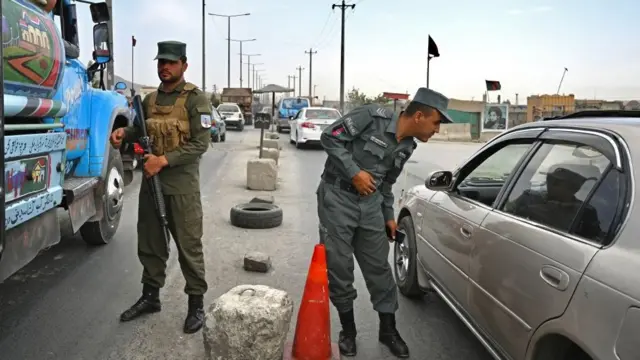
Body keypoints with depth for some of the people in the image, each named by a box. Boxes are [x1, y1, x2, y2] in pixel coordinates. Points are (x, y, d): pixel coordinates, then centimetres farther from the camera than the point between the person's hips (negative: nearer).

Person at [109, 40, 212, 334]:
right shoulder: (149, 99, 11)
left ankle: (196, 303, 14)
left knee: (188, 246, 1)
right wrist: (125, 133, 3)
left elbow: (200, 144, -15)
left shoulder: (195, 99, -8)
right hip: (150, 180, 7)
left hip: (182, 184, -6)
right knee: (149, 242, 16)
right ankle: (150, 295, 32)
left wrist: (164, 160, -22)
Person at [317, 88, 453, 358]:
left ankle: (388, 330, 24)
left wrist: (388, 215, 17)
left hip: (370, 204, 6)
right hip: (337, 197, -6)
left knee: (379, 267, 8)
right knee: (339, 267, 1)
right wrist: (354, 172, -21)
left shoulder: (407, 147, 6)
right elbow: (329, 137, -16)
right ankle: (348, 330, 20)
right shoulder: (373, 117, -16)